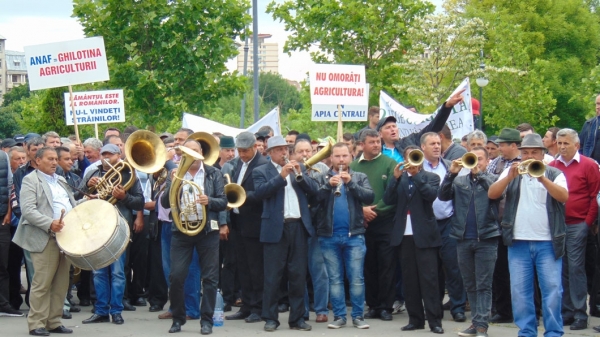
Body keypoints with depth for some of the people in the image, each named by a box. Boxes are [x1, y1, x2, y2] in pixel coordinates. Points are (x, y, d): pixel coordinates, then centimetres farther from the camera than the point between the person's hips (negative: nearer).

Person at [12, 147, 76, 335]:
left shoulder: (60, 181, 22)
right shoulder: (30, 180, -3)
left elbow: (71, 205, 29)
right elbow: (27, 210, -14)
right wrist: (50, 224, -24)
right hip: (45, 239, -7)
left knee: (61, 283, 7)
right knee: (42, 283, -7)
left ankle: (54, 322, 13)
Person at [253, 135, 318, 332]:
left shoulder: (299, 168, 15)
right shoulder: (261, 172, 3)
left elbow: (313, 190, 5)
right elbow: (260, 192, -14)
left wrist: (300, 174, -10)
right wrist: (281, 176, -19)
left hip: (299, 227, 3)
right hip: (275, 228, -3)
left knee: (298, 275, 6)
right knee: (273, 276, 0)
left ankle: (297, 318, 11)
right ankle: (270, 318, 6)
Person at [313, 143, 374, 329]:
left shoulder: (360, 177, 9)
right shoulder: (321, 178, 8)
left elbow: (370, 196, -6)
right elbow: (313, 198, -6)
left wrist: (351, 183, -16)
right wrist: (328, 185, -19)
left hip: (354, 235, 0)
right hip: (329, 236, 0)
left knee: (356, 278, -1)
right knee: (335, 279, 5)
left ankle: (358, 316, 5)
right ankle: (339, 316, 11)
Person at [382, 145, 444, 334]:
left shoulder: (430, 177, 5)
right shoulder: (399, 179, 13)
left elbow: (431, 194, -14)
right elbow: (388, 200, 0)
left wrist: (416, 174, -15)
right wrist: (396, 178, -10)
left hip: (424, 235, -3)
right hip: (404, 235, 3)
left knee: (428, 278, -6)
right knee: (409, 279, 5)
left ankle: (434, 320, -6)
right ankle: (415, 319, 10)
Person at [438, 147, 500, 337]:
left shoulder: (491, 180, 5)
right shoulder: (459, 181, 12)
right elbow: (443, 196, -1)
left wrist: (478, 173, -20)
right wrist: (451, 173, -13)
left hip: (486, 238, -4)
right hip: (463, 239, 4)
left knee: (484, 285, -4)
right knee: (470, 285, 10)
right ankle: (475, 322, 18)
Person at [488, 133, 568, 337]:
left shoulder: (554, 174, 6)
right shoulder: (511, 173, 11)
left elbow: (564, 196, -13)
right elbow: (492, 194, -3)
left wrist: (542, 177, -24)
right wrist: (510, 177, -17)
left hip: (548, 242, -2)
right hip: (518, 242, 2)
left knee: (552, 289, -5)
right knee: (519, 290, 3)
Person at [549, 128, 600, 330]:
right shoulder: (552, 166, 8)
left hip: (577, 225, -4)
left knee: (576, 268, -6)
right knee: (561, 269, 6)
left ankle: (580, 314, -1)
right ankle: (566, 312, 13)